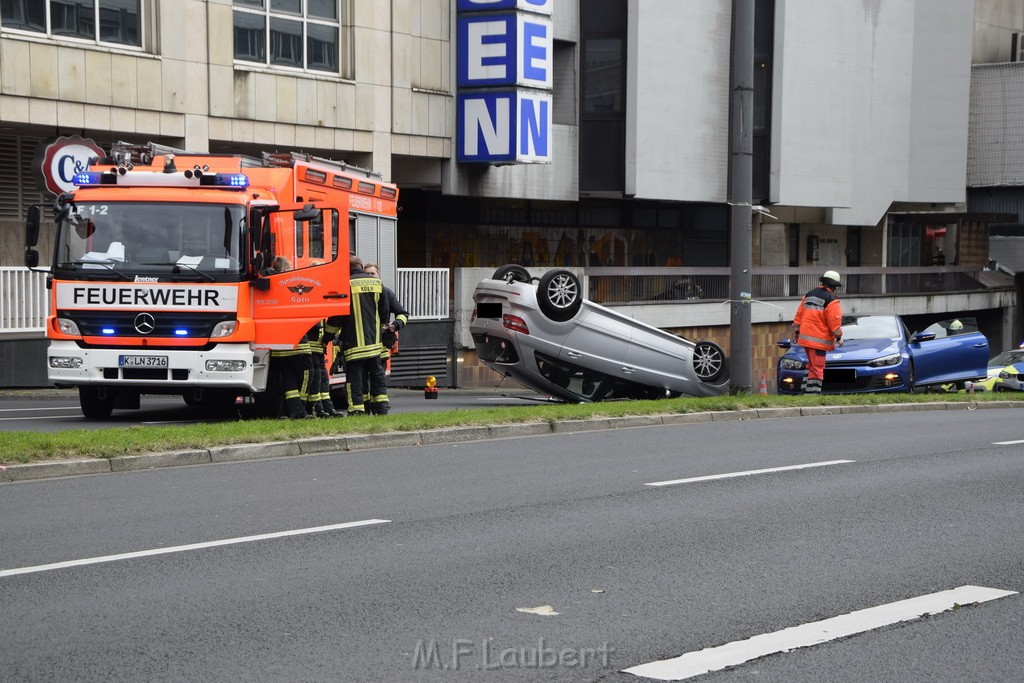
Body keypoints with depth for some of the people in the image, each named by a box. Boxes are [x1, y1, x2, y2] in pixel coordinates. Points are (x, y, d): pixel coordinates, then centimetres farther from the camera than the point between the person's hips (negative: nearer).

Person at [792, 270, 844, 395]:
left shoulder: (809, 295, 13)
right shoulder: (831, 300, -10)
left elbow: (799, 315, 16)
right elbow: (835, 322, -11)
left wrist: (796, 331, 24)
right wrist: (839, 337, 0)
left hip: (805, 336, 8)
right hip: (819, 340, -7)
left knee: (811, 365, 19)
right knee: (817, 367, -5)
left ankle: (806, 390, 17)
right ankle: (812, 392, -8)